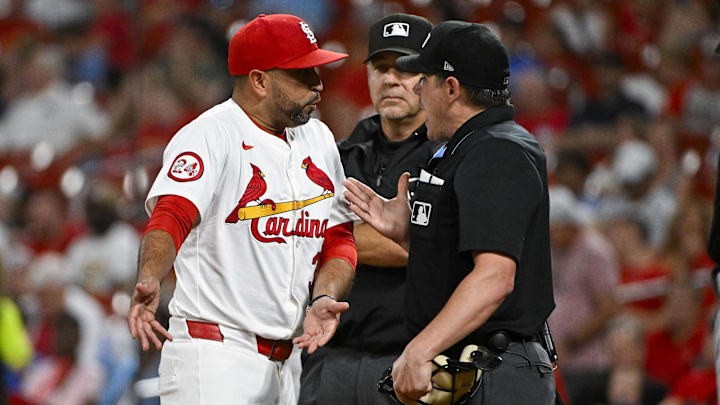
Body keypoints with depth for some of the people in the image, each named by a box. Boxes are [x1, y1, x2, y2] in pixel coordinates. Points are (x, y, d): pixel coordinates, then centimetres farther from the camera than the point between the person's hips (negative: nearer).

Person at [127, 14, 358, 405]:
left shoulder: (317, 139, 14)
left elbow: (338, 238, 17)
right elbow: (171, 215, -26)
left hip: (287, 358, 8)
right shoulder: (210, 135, -11)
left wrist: (324, 298, -4)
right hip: (212, 355, -8)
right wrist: (149, 279, -47)